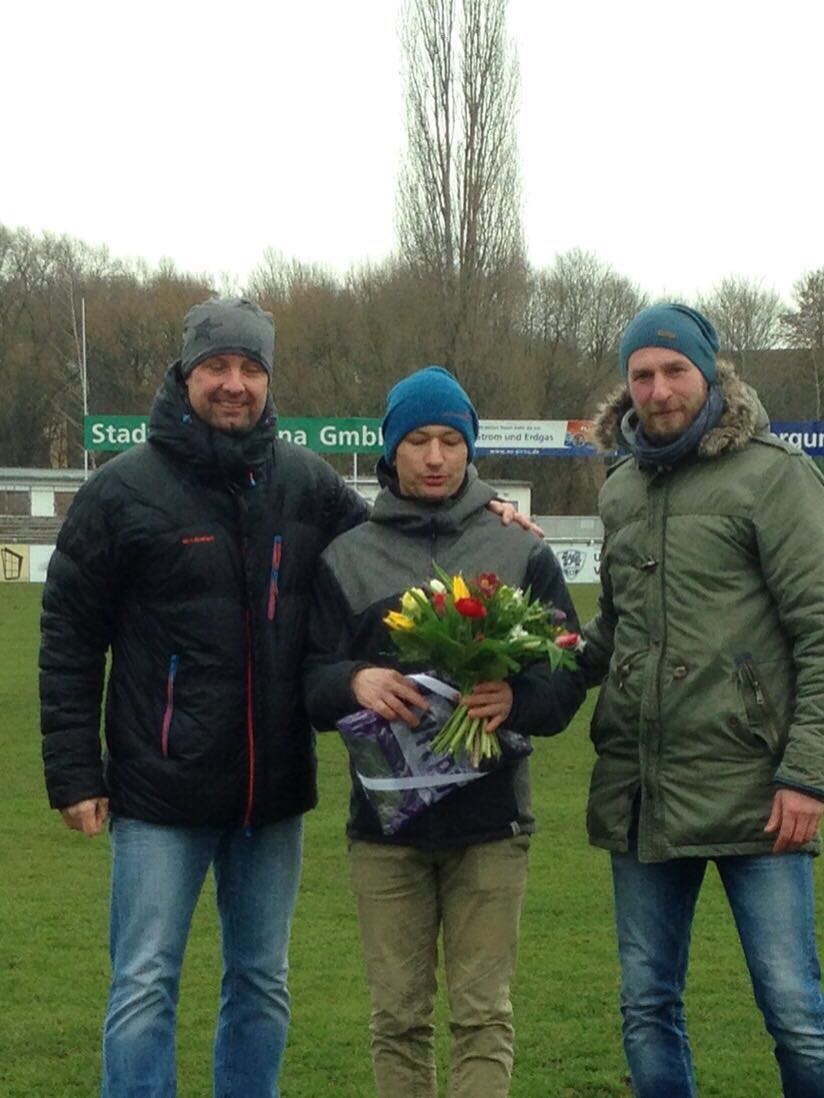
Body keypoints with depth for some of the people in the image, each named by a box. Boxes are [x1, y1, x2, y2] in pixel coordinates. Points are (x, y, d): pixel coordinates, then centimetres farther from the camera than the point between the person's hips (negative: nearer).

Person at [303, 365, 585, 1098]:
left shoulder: (523, 554, 7)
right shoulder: (346, 557, 9)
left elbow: (567, 674, 2)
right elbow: (310, 678, 4)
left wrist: (518, 698, -19)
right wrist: (355, 681, -19)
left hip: (489, 820, -1)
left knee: (484, 1015, 0)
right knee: (399, 1015, 6)